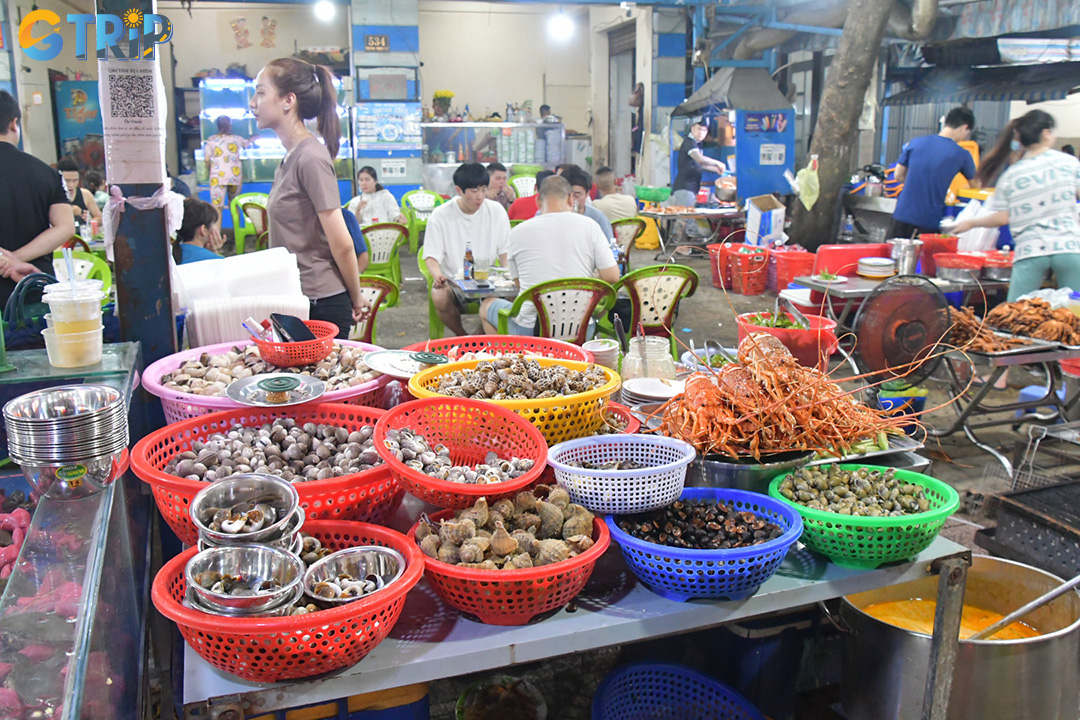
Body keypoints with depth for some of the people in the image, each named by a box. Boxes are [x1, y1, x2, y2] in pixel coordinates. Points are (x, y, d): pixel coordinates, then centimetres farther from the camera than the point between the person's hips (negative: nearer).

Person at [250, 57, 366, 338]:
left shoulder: (311, 158, -17)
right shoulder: (290, 158, 11)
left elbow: (342, 244, -18)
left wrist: (356, 300, -7)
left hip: (320, 304, -8)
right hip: (296, 301, 8)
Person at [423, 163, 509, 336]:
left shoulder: (496, 211, 2)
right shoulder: (440, 215, -5)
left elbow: (504, 251, 8)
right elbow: (431, 256, -4)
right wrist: (437, 275, -28)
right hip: (452, 282, -2)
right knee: (439, 298, -35)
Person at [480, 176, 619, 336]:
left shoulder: (517, 233, -3)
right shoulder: (589, 226, -3)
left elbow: (519, 282, 8)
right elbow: (612, 277, -4)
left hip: (531, 329, -1)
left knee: (487, 305, 29)